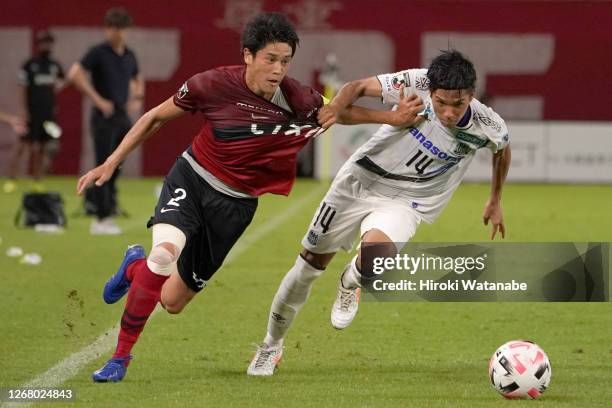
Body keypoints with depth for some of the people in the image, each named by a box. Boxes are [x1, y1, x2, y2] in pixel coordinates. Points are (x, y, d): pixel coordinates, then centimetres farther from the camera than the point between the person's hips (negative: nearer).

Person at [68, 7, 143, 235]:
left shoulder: (129, 56, 12)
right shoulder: (98, 53, -8)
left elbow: (137, 80, 29)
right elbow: (75, 74, -17)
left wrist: (137, 99, 8)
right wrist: (98, 100, -18)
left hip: (124, 119, 6)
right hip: (104, 118, -6)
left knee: (115, 170, 9)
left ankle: (108, 215, 18)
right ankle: (101, 220, -5)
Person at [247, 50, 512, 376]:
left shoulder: (487, 127, -18)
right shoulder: (415, 85, -23)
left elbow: (502, 150, 7)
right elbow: (360, 87, -10)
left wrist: (495, 202, 18)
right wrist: (337, 106, -31)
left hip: (405, 202, -1)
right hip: (361, 180, 1)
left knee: (378, 251, -34)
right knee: (311, 262, 8)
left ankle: (350, 284, 5)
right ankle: (271, 345, 32)